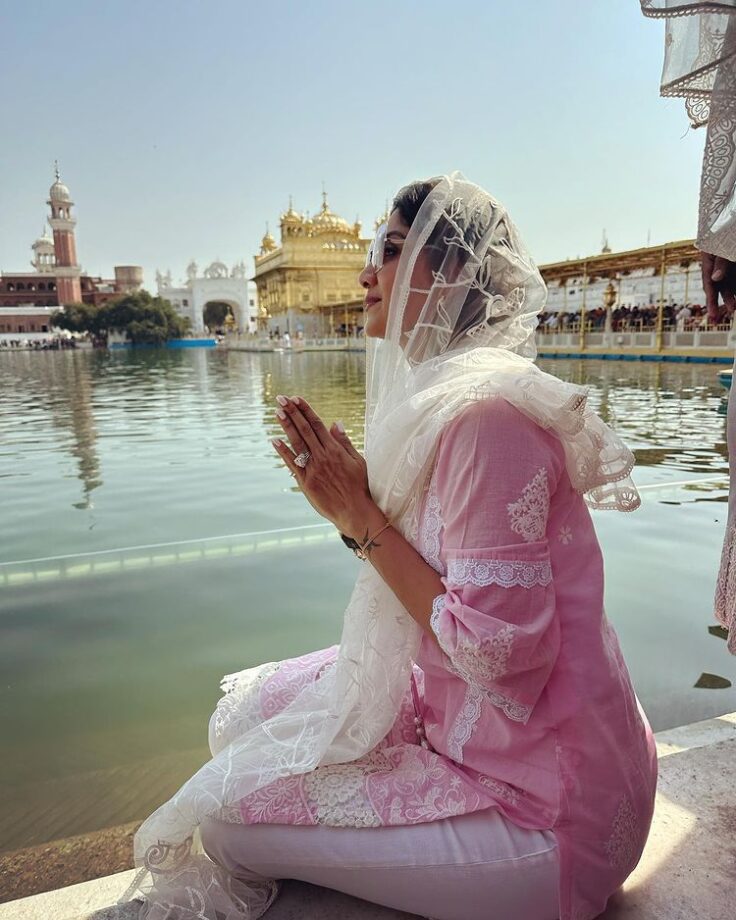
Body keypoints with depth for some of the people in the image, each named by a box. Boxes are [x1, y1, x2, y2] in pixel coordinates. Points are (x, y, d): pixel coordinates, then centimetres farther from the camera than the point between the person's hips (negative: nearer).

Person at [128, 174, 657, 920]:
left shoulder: (486, 412, -26)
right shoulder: (441, 396, 5)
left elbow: (496, 650, -26)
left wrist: (364, 517, -19)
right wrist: (350, 506, -7)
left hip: (536, 800, -8)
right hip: (453, 711, 8)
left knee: (225, 817, -5)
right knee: (244, 715, 10)